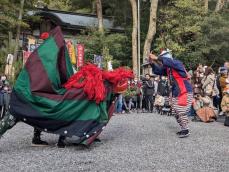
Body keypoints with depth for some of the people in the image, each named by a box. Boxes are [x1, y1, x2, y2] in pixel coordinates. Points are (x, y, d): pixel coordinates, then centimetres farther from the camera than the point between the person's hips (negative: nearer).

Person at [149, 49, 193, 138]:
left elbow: (170, 62, -34)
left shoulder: (177, 63, -14)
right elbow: (157, 71, 15)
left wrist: (156, 58, -30)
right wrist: (152, 63, -2)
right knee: (176, 113, 10)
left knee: (181, 112, -10)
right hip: (176, 94, 9)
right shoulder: (167, 68, 10)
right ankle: (183, 129, 21)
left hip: (185, 92, -9)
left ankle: (186, 130, 2)